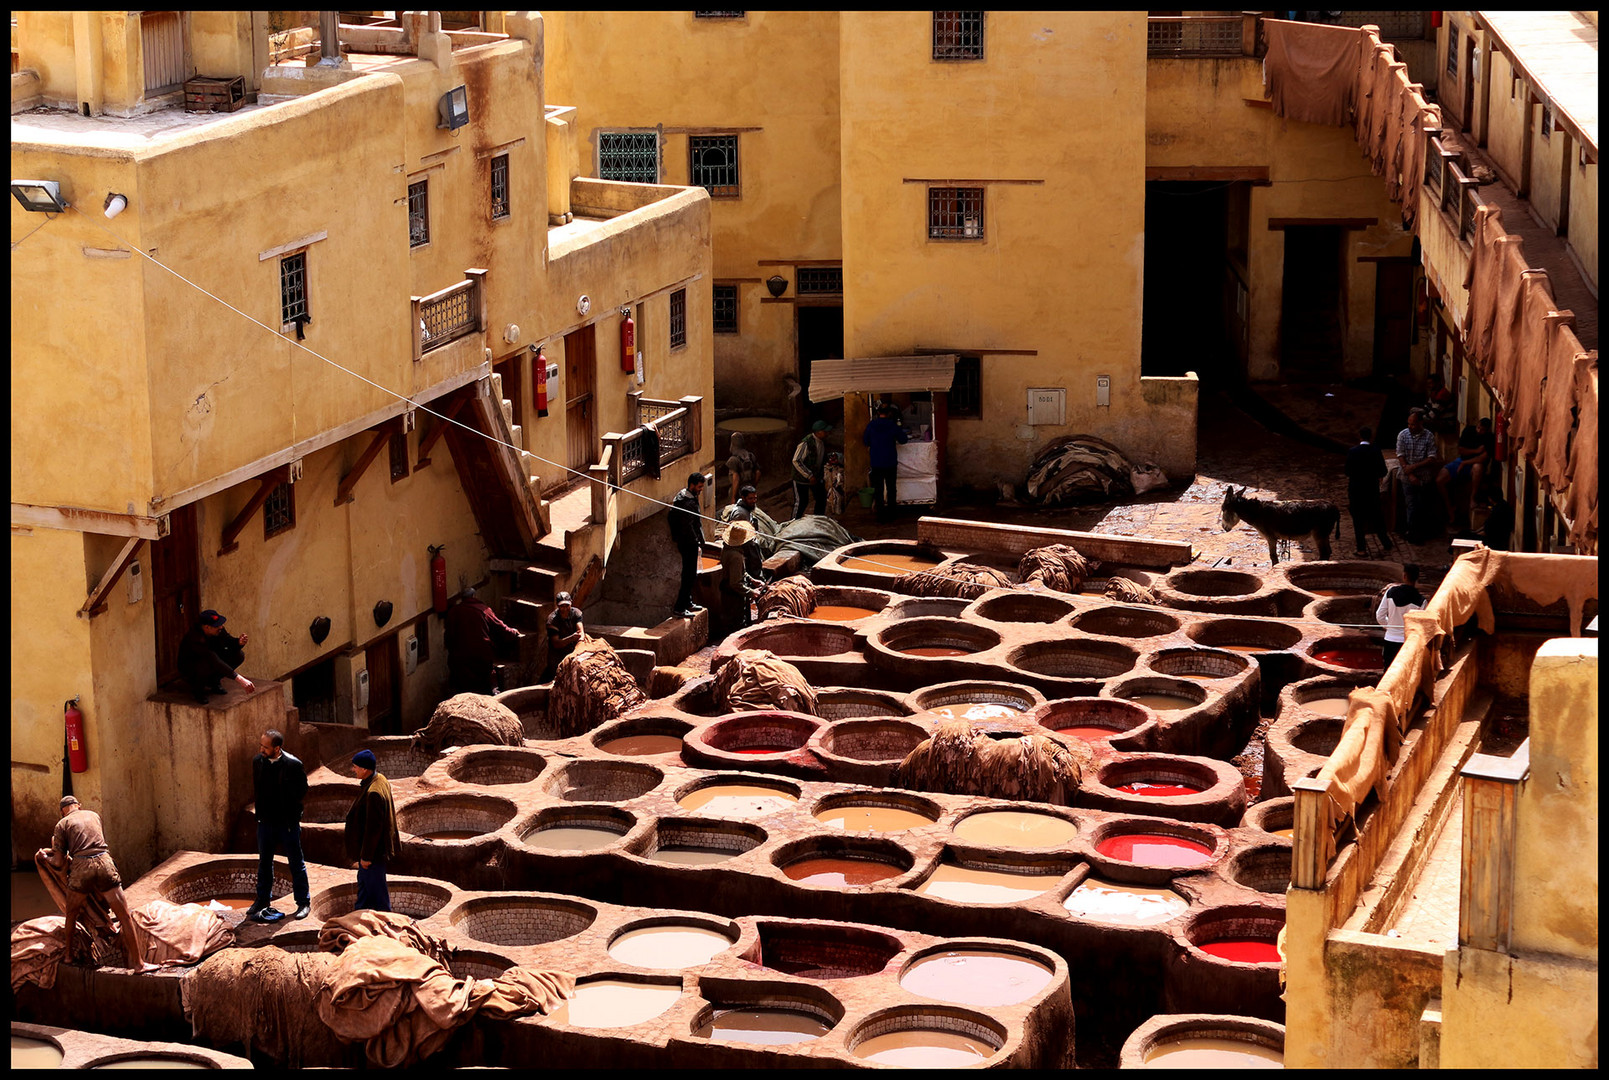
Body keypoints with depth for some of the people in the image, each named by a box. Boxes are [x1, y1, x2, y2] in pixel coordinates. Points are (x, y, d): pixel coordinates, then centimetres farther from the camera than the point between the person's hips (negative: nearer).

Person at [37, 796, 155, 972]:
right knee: (125, 916, 3)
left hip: (80, 867, -1)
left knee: (71, 914, 26)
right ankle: (138, 962, 0)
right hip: (104, 863, 1)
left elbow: (59, 863, 8)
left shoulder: (62, 824, 13)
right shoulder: (94, 815, 23)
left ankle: (68, 955, 35)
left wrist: (45, 857, 31)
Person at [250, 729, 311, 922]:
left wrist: (287, 806, -9)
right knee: (264, 861, 15)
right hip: (265, 820, 5)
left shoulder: (293, 764, -17)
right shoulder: (257, 761, -1)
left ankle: (303, 902, 15)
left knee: (296, 863, 5)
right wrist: (261, 808, 5)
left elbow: (302, 791, -8)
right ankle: (263, 900, 29)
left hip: (288, 821, -5)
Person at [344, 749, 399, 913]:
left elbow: (373, 827, -27)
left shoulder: (373, 793, -31)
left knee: (375, 887, 3)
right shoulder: (381, 781, 2)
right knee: (364, 881, 25)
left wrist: (366, 856, -20)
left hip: (374, 850, -11)